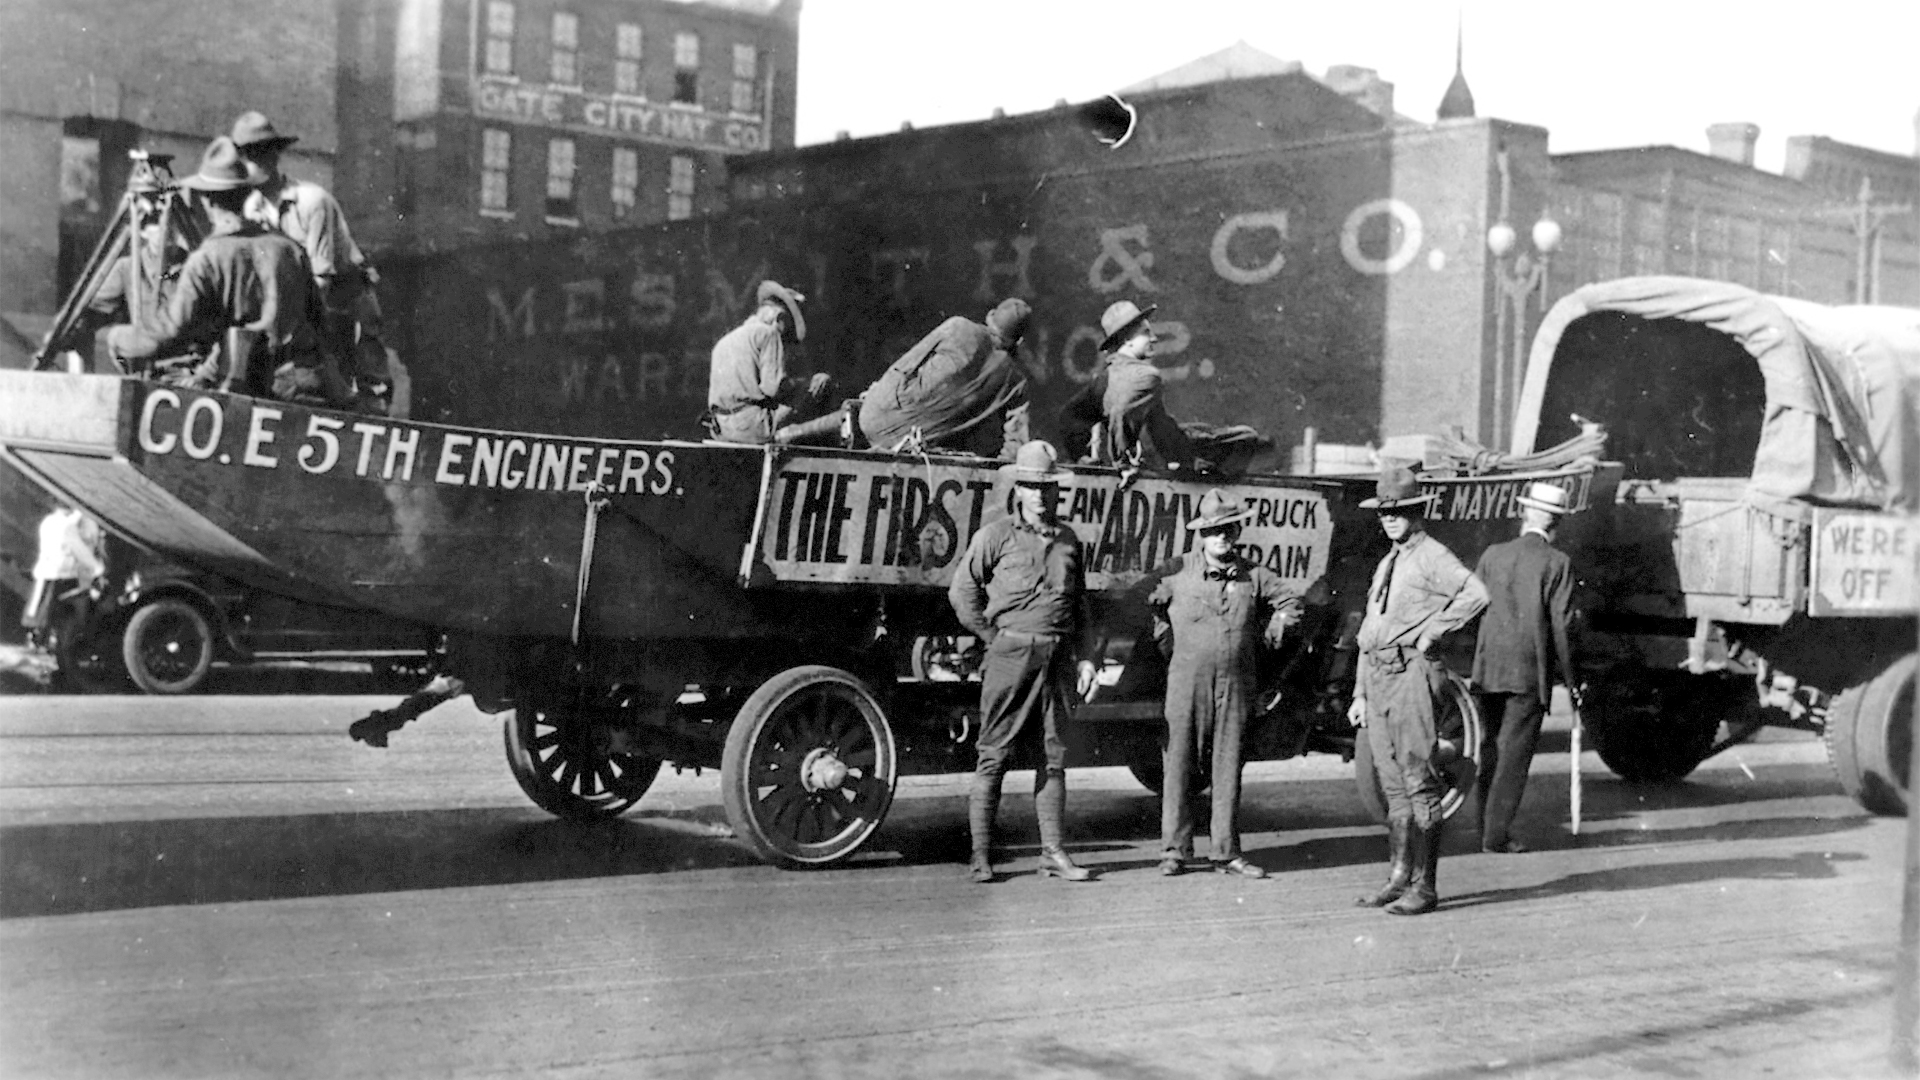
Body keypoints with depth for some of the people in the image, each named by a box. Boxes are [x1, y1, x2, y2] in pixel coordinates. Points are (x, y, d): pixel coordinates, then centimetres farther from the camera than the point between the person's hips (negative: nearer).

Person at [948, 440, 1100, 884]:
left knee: (1054, 755, 6)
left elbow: (1079, 604, 20)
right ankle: (980, 855, 3)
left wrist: (1086, 656, 12)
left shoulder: (1069, 540, 13)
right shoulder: (996, 536, -1)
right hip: (1010, 656, -4)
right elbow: (962, 592, 2)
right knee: (993, 756, -3)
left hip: (1056, 658, 4)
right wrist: (996, 640, 0)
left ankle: (1053, 853, 12)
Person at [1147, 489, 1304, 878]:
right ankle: (1174, 850, 7)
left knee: (1228, 767, 6)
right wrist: (1166, 639, 6)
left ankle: (1225, 851, 13)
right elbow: (1147, 604, 10)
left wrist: (1268, 635, 12)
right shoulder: (1178, 571, -1)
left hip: (1236, 683, 2)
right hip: (1187, 680, -2)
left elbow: (1289, 602, 20)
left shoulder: (1253, 576, 5)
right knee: (1178, 763, -1)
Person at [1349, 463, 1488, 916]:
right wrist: (1359, 694, 19)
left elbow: (1476, 594, -23)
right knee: (1392, 786, 11)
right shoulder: (1386, 565, 21)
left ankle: (1424, 887, -5)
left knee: (1419, 784, -7)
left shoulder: (1433, 556, -5)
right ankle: (1399, 877, 16)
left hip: (1413, 675, -9)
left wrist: (1431, 632, -16)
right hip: (1378, 677, 9)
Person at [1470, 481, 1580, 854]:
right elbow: (1560, 625, -8)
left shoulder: (1493, 555, 6)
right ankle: (1497, 834, -3)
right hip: (1531, 671, -4)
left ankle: (1488, 830, 19)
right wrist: (1568, 677, 0)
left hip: (1489, 669, 4)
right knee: (1515, 753, 0)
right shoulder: (1558, 563, -6)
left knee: (1490, 750, 14)